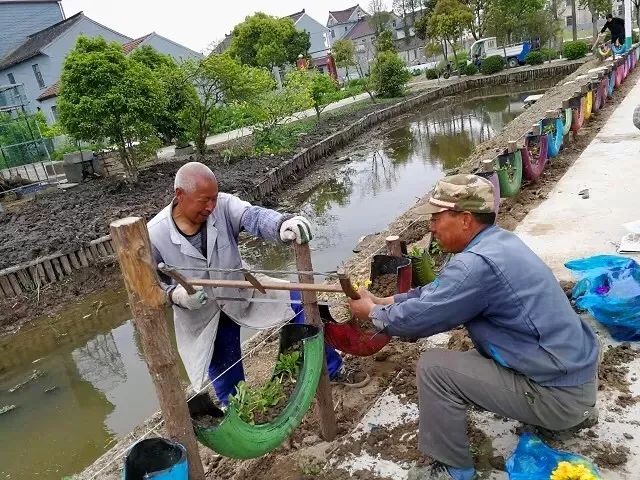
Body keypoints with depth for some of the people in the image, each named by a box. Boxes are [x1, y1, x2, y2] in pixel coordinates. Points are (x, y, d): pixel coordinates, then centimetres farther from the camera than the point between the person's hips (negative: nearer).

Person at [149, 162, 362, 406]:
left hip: (241, 291, 2)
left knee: (297, 302, -6)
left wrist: (281, 224, -61)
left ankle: (332, 369, 14)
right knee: (223, 374, 12)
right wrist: (174, 295, -32)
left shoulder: (223, 205, -20)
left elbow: (254, 217, -39)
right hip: (200, 317, -1)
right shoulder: (154, 236, -21)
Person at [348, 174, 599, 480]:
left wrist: (373, 313, -1)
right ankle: (576, 410, 31)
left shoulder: (479, 263, -27)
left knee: (433, 367, -14)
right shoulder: (497, 241, 4)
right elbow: (438, 293, 13)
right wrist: (384, 301, 9)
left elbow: (417, 318, -20)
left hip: (558, 394, -9)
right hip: (577, 368, 9)